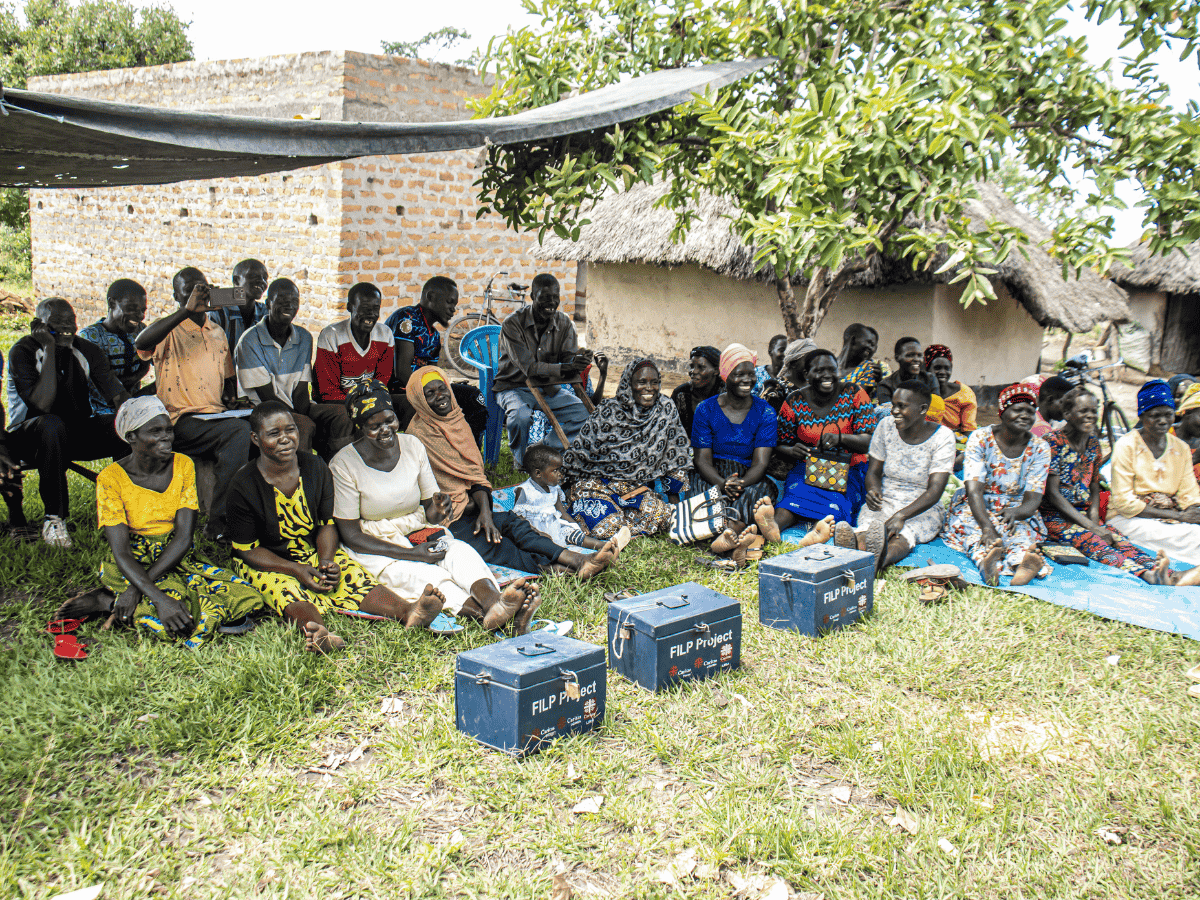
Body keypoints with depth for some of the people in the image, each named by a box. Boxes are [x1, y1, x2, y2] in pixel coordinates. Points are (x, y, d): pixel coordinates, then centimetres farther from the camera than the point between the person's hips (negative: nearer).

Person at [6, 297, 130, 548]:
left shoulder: (88, 351, 4)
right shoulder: (23, 352, -11)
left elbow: (119, 396, -5)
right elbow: (42, 405, -25)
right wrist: (49, 350, -25)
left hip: (77, 433, 5)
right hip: (29, 438, -4)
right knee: (51, 425, -39)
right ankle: (54, 519, -29)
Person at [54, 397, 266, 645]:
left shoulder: (183, 466, -3)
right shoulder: (111, 478, -12)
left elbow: (184, 538, -10)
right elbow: (121, 552, -18)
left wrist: (138, 588, -22)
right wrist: (158, 598, -35)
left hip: (177, 560, 6)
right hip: (132, 566, -6)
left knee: (248, 598, -19)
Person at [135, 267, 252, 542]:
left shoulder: (217, 332, 22)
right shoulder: (169, 331, 2)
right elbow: (141, 343, -23)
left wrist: (233, 399, 7)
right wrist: (187, 311, -26)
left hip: (217, 416, 6)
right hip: (181, 422, -6)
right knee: (240, 431, -32)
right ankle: (218, 522, -26)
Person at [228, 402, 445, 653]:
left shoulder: (316, 468, -1)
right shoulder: (243, 486, -13)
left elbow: (327, 525, 5)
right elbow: (248, 550, -11)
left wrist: (326, 561, -16)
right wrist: (297, 570, -24)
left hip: (316, 552, 4)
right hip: (265, 564, -3)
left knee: (352, 574, -25)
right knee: (285, 589, -36)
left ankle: (406, 612, -50)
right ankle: (315, 630, -68)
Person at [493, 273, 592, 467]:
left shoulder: (564, 323, -2)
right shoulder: (513, 324, -17)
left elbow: (568, 361, -8)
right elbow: (529, 368, -25)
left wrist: (579, 361, -34)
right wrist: (565, 367, -37)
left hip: (549, 387, 5)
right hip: (514, 386, -5)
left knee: (584, 411, -18)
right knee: (521, 415, -37)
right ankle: (521, 462, -9)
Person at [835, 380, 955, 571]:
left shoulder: (942, 437, -9)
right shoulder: (886, 426, 2)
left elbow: (935, 491, -17)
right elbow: (874, 471, 8)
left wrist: (902, 516, -33)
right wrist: (873, 491, -18)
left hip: (922, 511, -2)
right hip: (884, 503, 2)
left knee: (905, 532, -39)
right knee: (869, 526, -35)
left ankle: (881, 558, -73)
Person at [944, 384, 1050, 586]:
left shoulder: (1039, 448, -2)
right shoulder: (980, 438, -9)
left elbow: (1033, 500, -8)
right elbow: (974, 489, -20)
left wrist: (1016, 512, -36)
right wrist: (987, 527, -39)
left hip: (1017, 512, 2)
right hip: (975, 509, -1)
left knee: (1019, 529, -34)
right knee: (974, 526, -37)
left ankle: (1022, 564, -68)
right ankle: (986, 561, -69)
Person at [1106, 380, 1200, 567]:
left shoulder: (1181, 448, 11)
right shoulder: (1126, 446, -7)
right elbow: (1124, 503, -12)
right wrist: (1178, 516, -16)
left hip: (1172, 516, 5)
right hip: (1130, 519, -5)